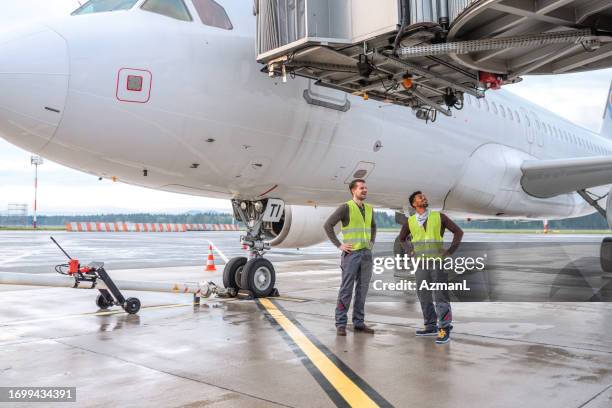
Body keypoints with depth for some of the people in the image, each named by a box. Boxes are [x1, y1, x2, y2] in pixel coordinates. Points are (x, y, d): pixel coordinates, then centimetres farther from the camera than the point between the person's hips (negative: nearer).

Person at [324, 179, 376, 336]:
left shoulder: (369, 209, 12)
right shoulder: (345, 207, -8)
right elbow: (328, 225, -12)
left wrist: (372, 242, 14)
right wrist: (339, 245, -13)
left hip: (366, 254, 6)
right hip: (351, 254, -6)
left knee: (362, 289, 8)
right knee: (346, 289, -4)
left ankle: (358, 322, 16)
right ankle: (341, 324, 3)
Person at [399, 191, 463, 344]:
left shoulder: (439, 216, -3)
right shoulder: (410, 221, 4)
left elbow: (458, 232, -1)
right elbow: (402, 238, 22)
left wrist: (449, 252, -9)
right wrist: (411, 252, 7)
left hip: (438, 262, -4)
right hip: (421, 264, 4)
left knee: (441, 297, -7)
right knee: (424, 296, 8)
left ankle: (444, 330, -4)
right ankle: (431, 326, 21)